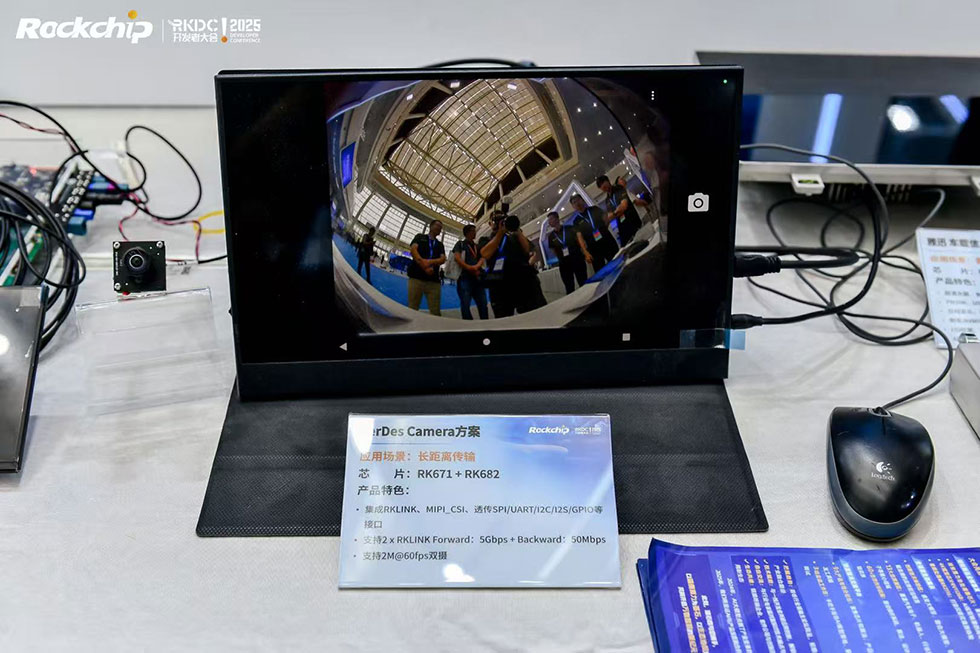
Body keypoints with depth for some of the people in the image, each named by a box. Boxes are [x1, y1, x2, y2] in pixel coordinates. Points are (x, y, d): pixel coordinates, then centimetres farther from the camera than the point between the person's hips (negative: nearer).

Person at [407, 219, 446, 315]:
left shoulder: (440, 244, 25)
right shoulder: (420, 237, 17)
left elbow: (443, 259, 7)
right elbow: (413, 250, -2)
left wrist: (430, 262, -15)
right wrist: (424, 266, -16)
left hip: (434, 279, 3)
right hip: (417, 276, -3)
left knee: (436, 312, -6)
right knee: (412, 309, -6)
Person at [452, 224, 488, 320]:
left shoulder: (477, 247, 24)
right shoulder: (460, 244, 9)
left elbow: (482, 259, 9)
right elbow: (457, 258, -6)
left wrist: (476, 267, -13)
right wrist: (470, 269, -13)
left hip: (477, 278, 5)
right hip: (465, 277, -5)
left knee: (483, 304, 0)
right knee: (465, 305, -9)